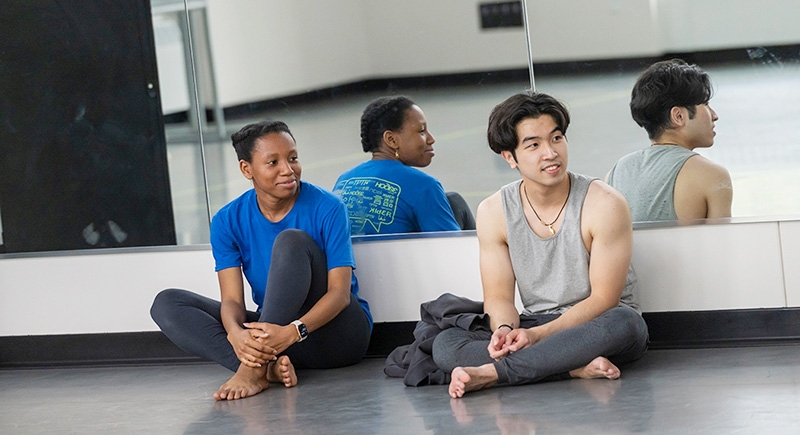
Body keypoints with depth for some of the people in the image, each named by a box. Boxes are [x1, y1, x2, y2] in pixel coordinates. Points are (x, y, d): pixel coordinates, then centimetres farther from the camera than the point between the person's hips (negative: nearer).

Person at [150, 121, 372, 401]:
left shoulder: (327, 209, -11)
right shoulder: (228, 221, -2)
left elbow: (340, 292, -17)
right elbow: (232, 299, -9)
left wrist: (292, 332, -36)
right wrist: (235, 333, -35)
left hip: (337, 332, -4)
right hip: (276, 330, 4)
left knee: (291, 240, -27)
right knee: (167, 304, -11)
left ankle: (255, 368, -37)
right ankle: (268, 366, -33)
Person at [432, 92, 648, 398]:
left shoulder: (604, 204, -11)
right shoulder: (493, 212, 0)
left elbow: (603, 298, -13)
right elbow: (498, 297, 1)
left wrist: (538, 334, -25)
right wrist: (505, 330, -23)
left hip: (594, 327, -2)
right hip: (534, 328, 3)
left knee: (623, 323, -39)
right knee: (445, 344, -22)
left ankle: (491, 373, -36)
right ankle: (577, 368, -33)